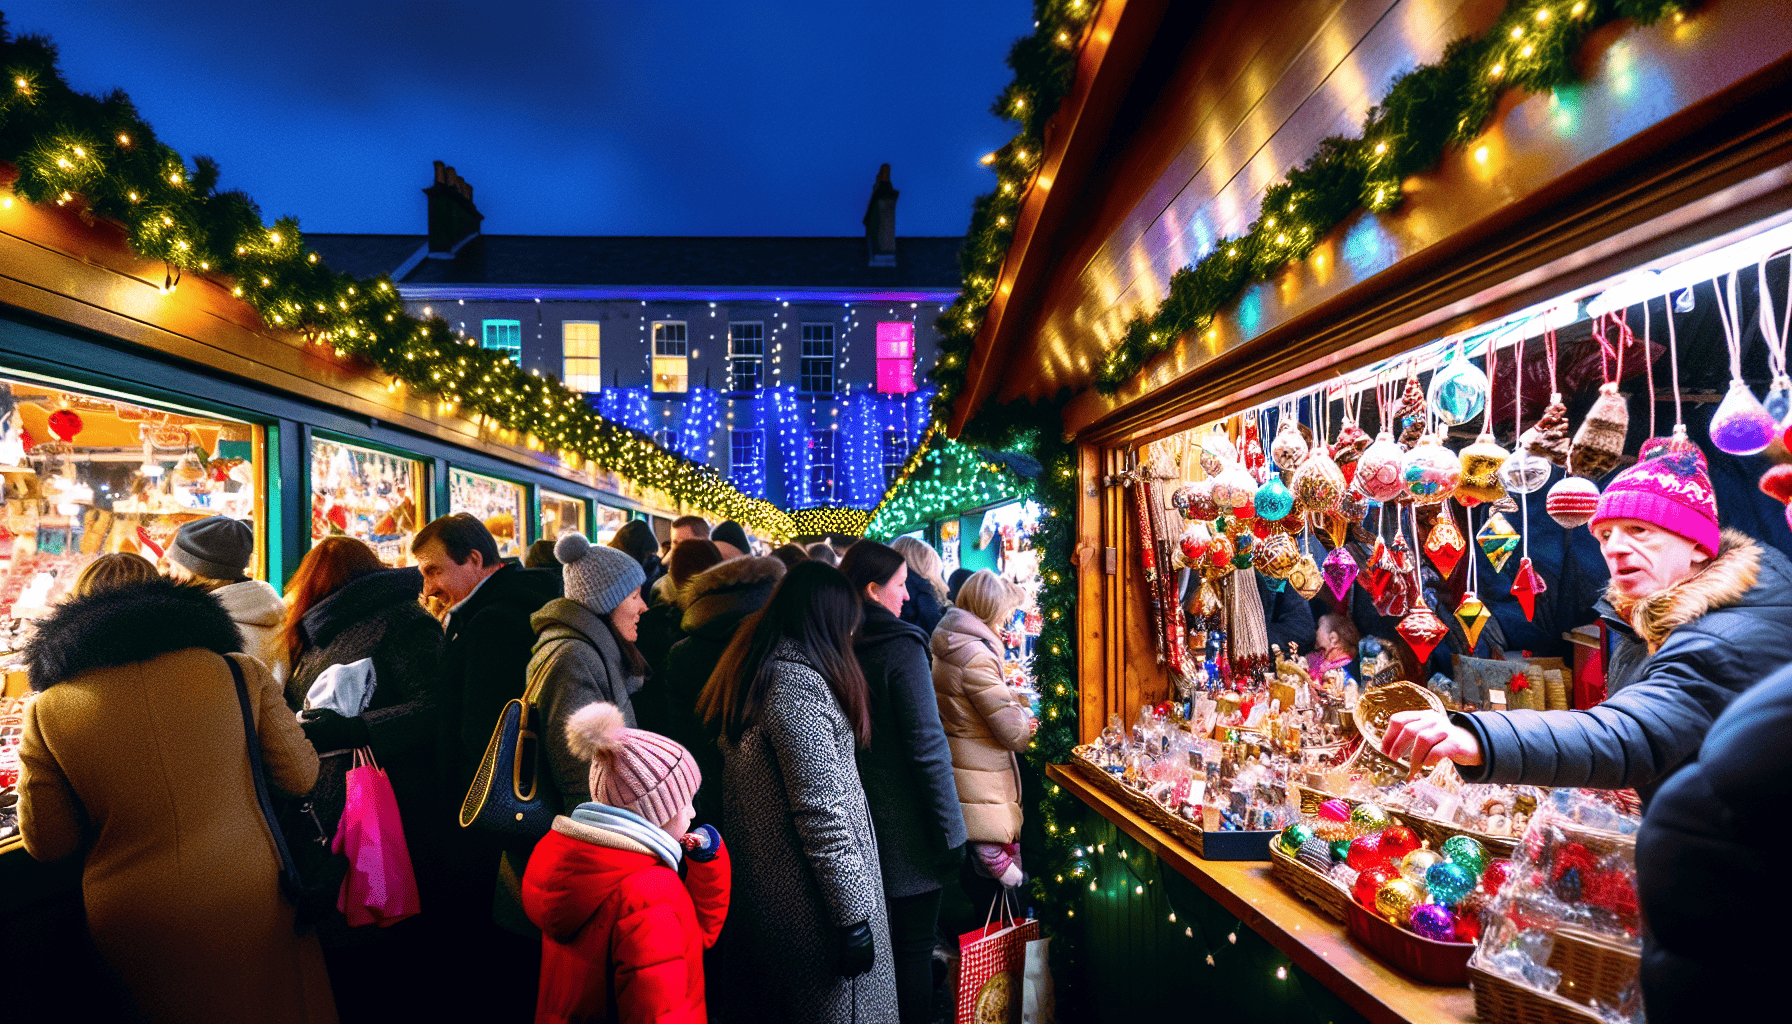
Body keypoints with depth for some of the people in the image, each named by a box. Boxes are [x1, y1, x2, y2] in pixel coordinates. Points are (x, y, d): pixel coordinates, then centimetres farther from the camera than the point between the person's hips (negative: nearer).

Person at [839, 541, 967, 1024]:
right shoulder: (901, 646, -18)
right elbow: (927, 747, -19)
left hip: (856, 821, 6)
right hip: (905, 829, -6)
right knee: (913, 946, 7)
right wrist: (950, 831, -12)